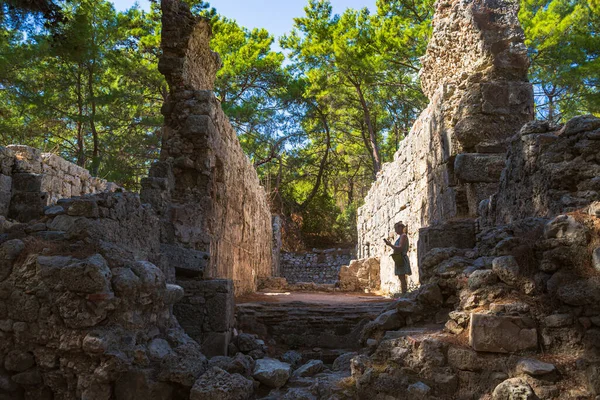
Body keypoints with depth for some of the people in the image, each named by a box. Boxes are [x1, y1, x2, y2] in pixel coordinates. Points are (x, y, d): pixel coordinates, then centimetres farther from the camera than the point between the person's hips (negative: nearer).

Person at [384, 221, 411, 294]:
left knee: (402, 278, -11)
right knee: (401, 278, 9)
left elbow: (400, 248, -20)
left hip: (401, 259, -10)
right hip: (399, 259, 10)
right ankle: (403, 295, 11)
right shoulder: (400, 236, 20)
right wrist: (390, 244, 17)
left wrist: (390, 245, -18)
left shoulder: (403, 236, -9)